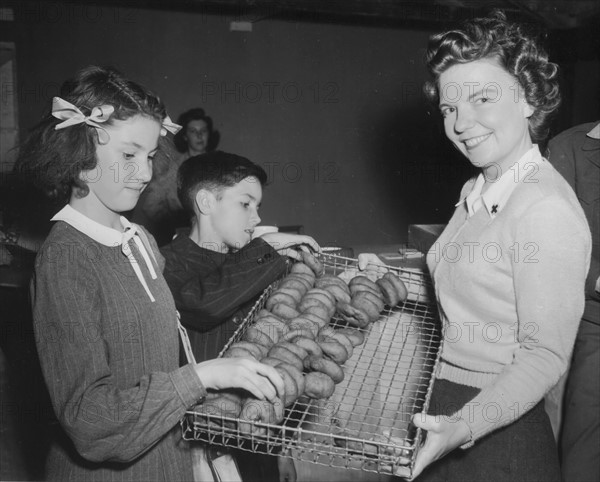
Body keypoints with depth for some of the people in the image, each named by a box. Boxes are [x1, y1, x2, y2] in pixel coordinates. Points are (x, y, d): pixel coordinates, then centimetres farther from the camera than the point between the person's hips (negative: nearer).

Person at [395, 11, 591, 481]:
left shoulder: (545, 208, -21)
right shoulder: (477, 189, 3)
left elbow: (545, 356, -22)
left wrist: (464, 425, -32)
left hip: (499, 430, -7)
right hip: (448, 407, 8)